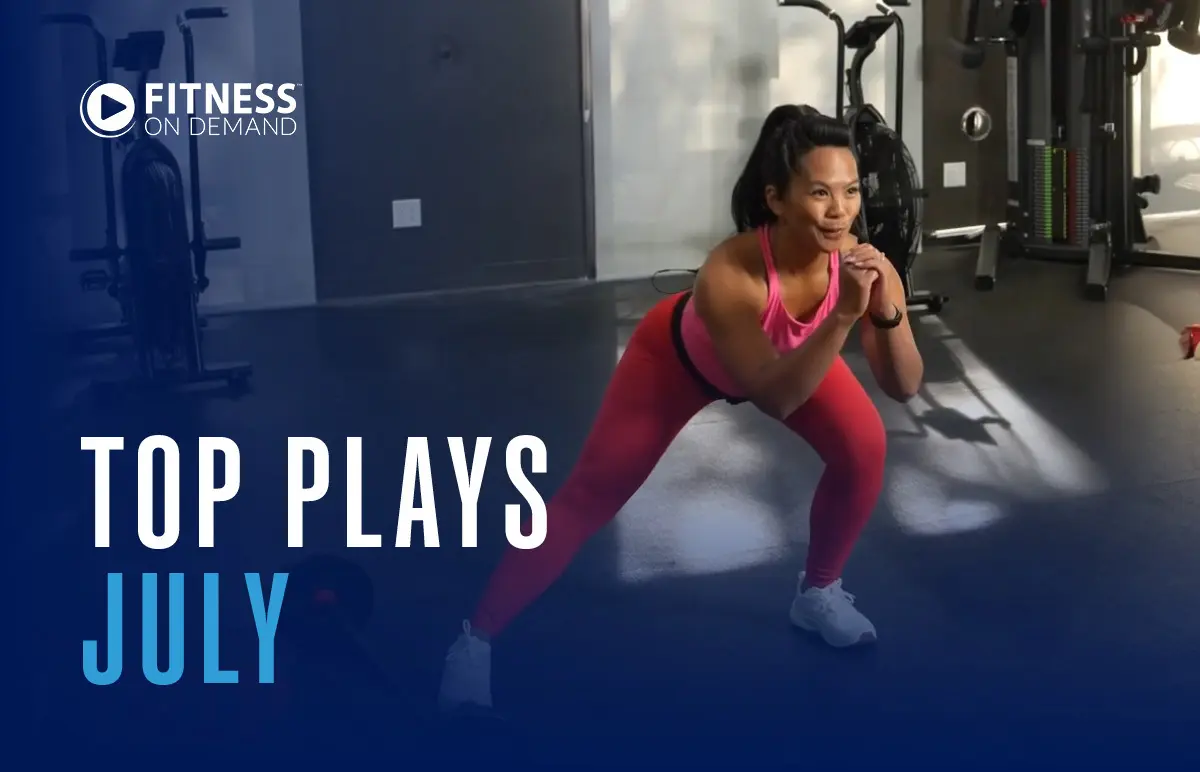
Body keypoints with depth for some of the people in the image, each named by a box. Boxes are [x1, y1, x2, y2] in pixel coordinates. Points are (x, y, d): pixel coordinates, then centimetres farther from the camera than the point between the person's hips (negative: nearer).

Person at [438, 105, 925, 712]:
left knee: (864, 447, -15)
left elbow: (905, 388, -29)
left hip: (793, 350, 4)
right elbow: (774, 399, -44)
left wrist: (887, 313, -48)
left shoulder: (860, 261, -34)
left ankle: (818, 593, 11)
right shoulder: (728, 274, -45)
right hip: (682, 353, -4)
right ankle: (476, 639, 5)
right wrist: (844, 315, -54)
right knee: (591, 495, -6)